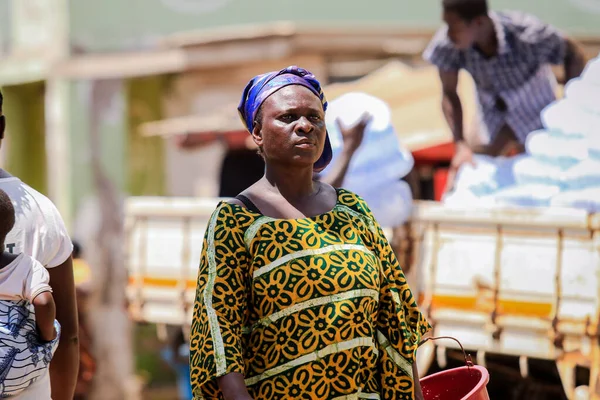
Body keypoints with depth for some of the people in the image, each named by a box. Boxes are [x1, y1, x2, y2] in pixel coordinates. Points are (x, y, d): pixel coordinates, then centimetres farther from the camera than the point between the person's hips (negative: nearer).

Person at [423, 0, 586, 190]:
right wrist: (460, 144, -27)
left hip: (532, 96, -2)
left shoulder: (526, 35, -41)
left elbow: (573, 54, -22)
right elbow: (449, 94, -19)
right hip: (492, 100, 2)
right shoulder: (446, 44, -35)